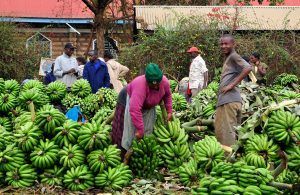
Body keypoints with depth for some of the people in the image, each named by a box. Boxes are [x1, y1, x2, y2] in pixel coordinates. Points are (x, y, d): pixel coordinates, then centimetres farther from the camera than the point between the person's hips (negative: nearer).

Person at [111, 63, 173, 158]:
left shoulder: (164, 81, -25)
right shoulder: (140, 85, -43)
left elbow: (168, 95, 0)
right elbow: (135, 110, -48)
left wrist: (169, 111, -5)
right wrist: (140, 130, -46)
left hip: (148, 105, 6)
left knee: (148, 130, 6)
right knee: (129, 131, -7)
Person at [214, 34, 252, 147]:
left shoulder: (233, 56, -7)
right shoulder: (228, 58, 23)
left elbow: (248, 68, -23)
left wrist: (232, 85, -20)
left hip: (229, 100, -10)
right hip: (225, 99, 10)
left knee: (227, 131, -10)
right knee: (220, 129, 14)